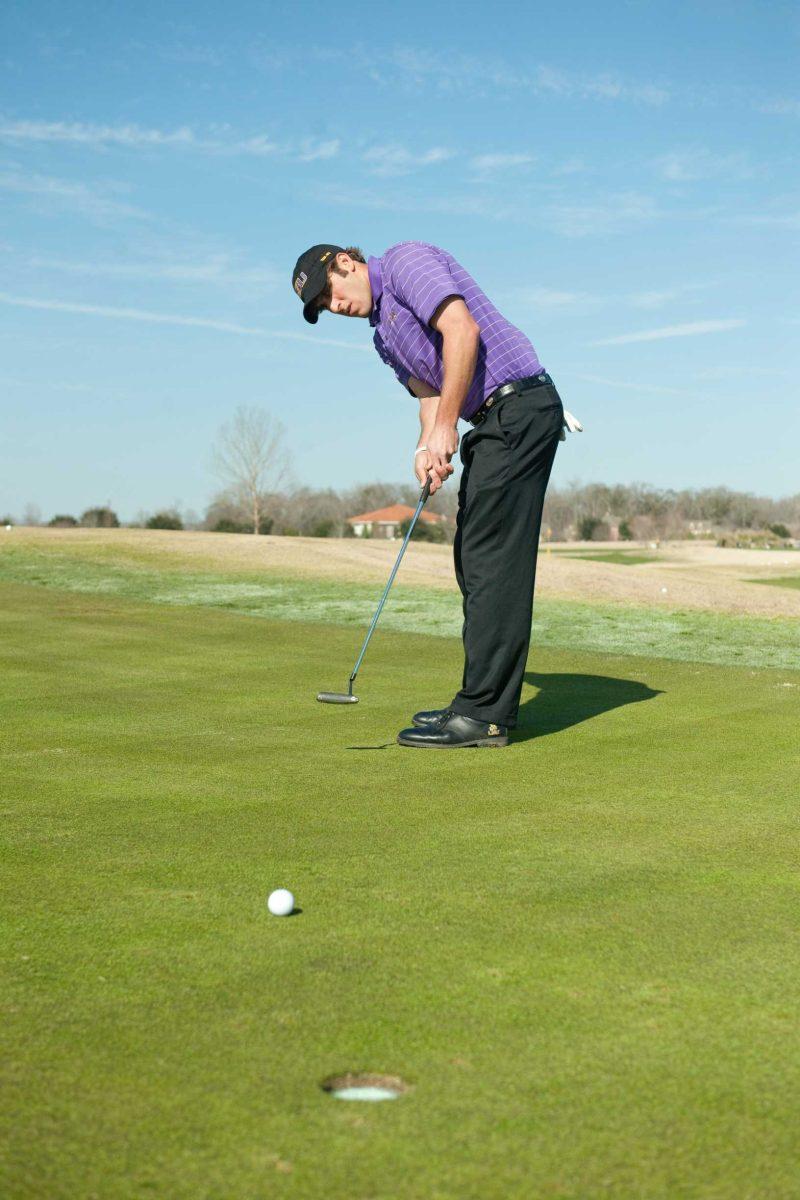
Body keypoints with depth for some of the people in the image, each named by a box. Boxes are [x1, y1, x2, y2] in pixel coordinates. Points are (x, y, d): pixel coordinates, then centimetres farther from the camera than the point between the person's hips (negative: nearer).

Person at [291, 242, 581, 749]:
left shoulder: (405, 260, -4)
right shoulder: (385, 334, 24)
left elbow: (462, 330, -19)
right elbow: (430, 392, 16)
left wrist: (445, 426, -19)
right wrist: (427, 447, -6)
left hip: (518, 405, -10)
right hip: (495, 422, 10)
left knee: (494, 561, -11)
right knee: (474, 560, 11)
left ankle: (484, 715, -10)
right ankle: (488, 702, 17)